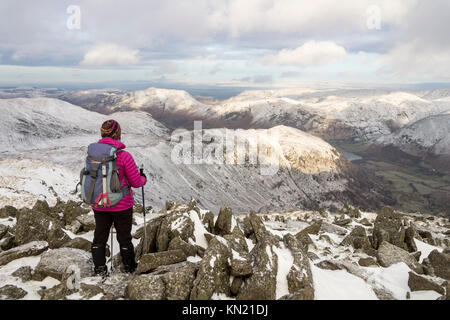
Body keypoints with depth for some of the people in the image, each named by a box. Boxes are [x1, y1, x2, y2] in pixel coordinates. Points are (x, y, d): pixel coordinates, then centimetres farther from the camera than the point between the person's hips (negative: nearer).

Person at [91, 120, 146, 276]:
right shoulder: (124, 156, -20)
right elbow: (136, 182, -13)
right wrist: (143, 179, 9)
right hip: (121, 205, -3)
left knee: (100, 236, 18)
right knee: (124, 237, 13)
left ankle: (99, 269, 23)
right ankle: (130, 268, 28)